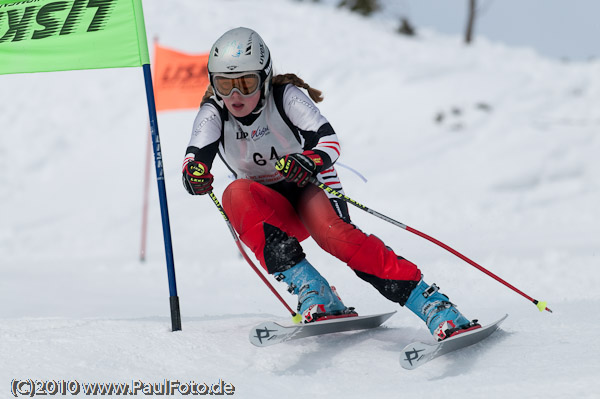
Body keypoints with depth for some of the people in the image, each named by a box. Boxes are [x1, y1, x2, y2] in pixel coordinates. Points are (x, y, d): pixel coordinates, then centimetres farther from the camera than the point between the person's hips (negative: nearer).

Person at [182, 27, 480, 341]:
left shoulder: (285, 97, -17)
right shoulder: (213, 113, -9)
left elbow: (329, 140, -28)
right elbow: (196, 154, -27)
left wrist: (310, 161, -51)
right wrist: (194, 172, -52)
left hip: (311, 188, -2)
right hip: (271, 210, 3)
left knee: (332, 232, -35)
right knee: (237, 195, -32)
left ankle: (435, 308, -37)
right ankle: (311, 291, -35)